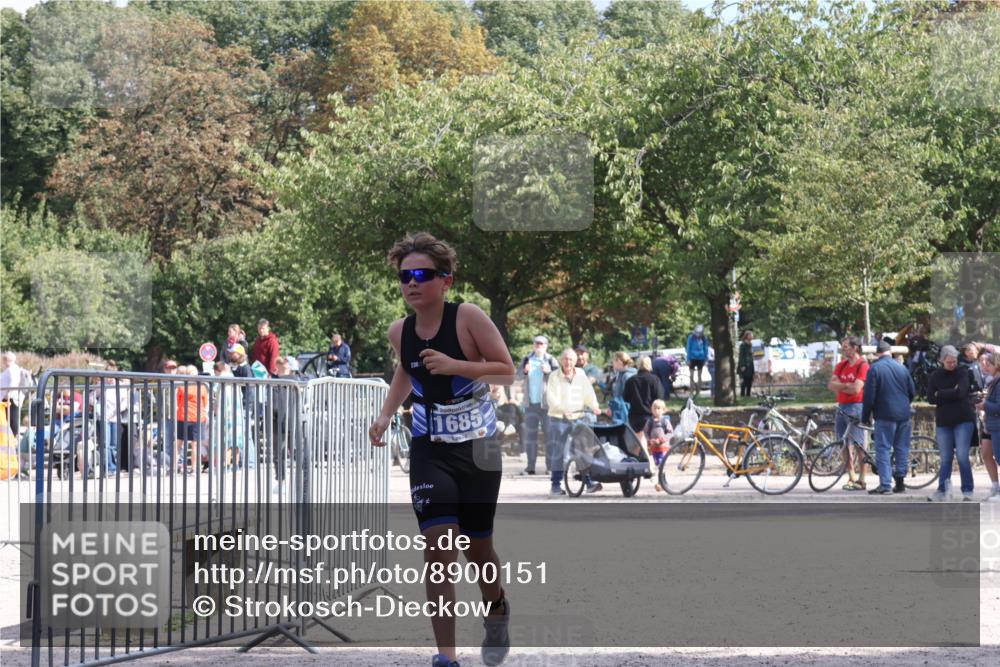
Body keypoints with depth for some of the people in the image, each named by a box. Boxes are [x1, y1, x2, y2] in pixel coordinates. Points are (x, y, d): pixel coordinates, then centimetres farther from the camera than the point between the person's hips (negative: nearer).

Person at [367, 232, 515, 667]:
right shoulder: (399, 332, 0)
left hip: (477, 448, -2)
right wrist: (386, 414, 9)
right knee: (438, 545, -13)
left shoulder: (468, 317, -15)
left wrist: (455, 366, -27)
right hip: (429, 449, 2)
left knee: (477, 547, 10)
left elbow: (507, 372, -14)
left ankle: (496, 609, 45)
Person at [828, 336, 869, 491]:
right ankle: (851, 478, 13)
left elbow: (856, 389, -16)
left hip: (855, 406, -7)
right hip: (841, 407, 7)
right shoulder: (841, 365, 14)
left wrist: (840, 387, -3)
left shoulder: (862, 366, -8)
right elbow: (831, 385, 4)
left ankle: (861, 480, -4)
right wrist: (847, 386, -10)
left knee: (858, 445, -6)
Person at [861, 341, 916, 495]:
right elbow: (912, 391, 14)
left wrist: (865, 416, -1)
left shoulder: (874, 368, -7)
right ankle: (900, 481, 12)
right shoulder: (901, 367, 8)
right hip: (903, 414, 5)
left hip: (885, 415, -5)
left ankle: (885, 484, -10)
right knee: (902, 448, 12)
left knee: (883, 449, -3)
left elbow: (869, 395, -11)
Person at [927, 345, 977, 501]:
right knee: (945, 458, 5)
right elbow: (931, 399, -5)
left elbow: (961, 393, -17)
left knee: (962, 456, -8)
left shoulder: (962, 373, -1)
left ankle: (967, 490, -4)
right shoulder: (935, 377, 5)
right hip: (943, 422, 2)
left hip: (963, 420, -2)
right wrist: (951, 394, -11)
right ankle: (942, 490, 10)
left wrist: (940, 395, -9)